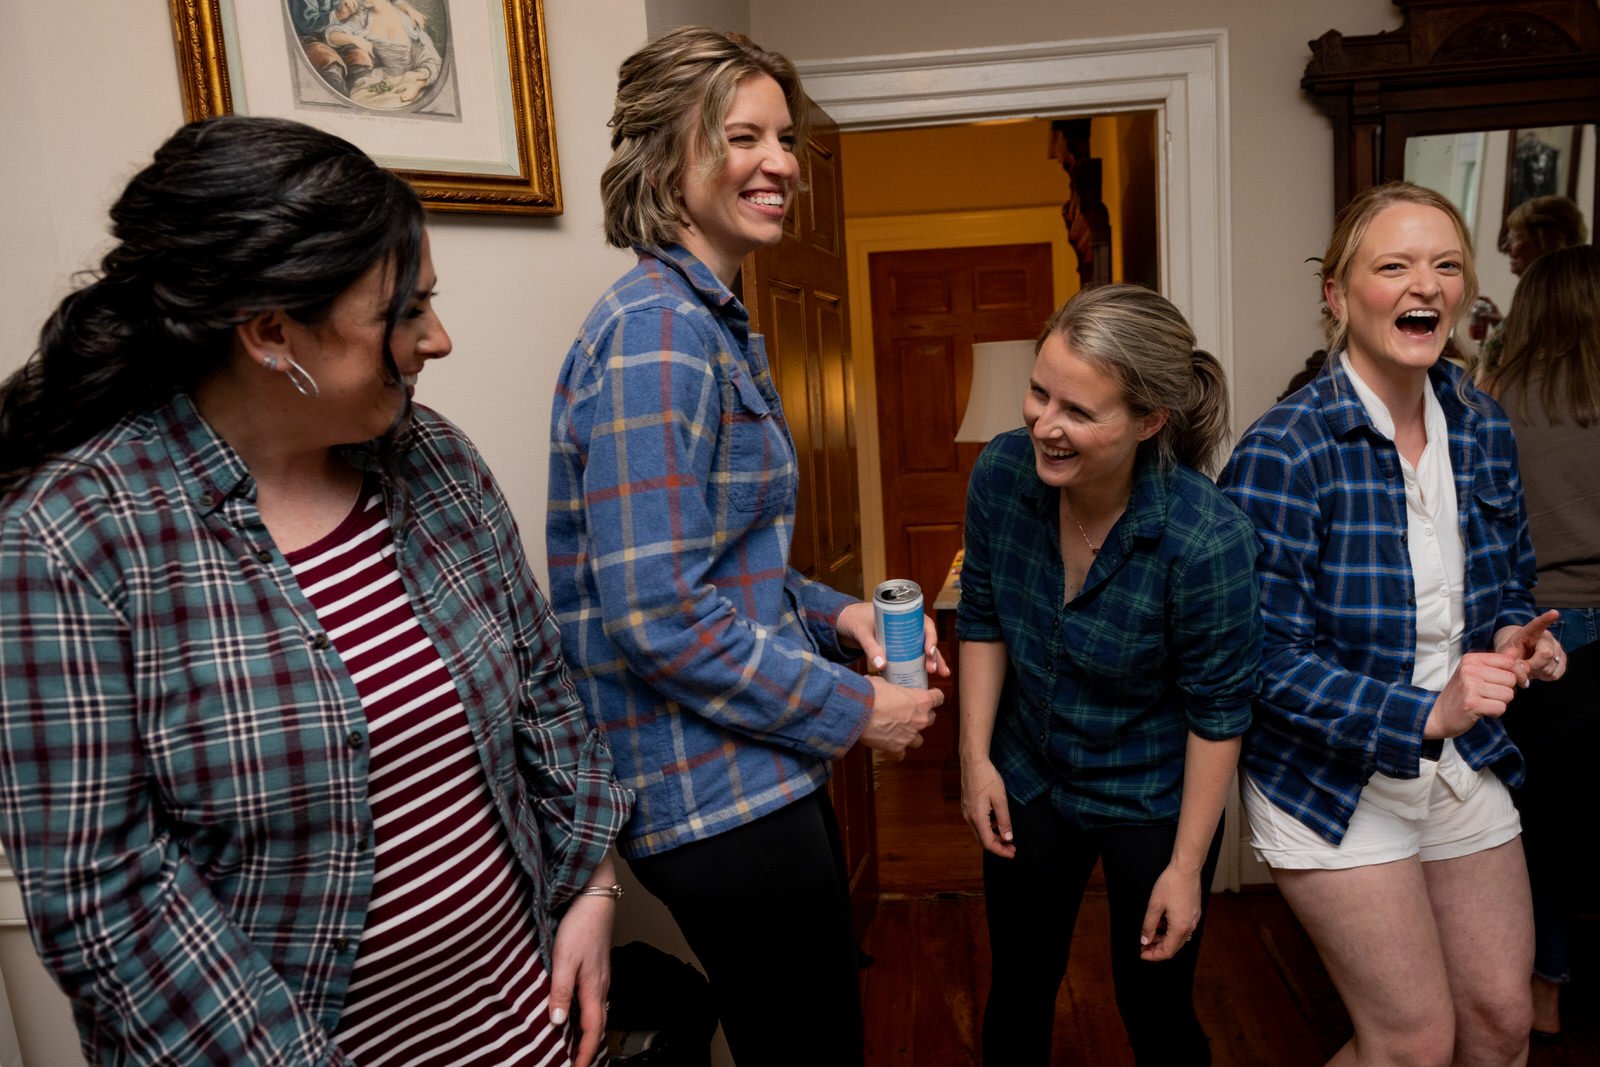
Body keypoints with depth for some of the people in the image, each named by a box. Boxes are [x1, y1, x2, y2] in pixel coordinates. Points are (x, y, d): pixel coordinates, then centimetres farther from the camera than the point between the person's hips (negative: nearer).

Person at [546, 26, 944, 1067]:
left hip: (767, 773, 10)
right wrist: (858, 709, -15)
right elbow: (660, 618, -25)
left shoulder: (718, 325, 11)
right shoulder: (654, 335, -20)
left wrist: (837, 614, 2)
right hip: (717, 795, -10)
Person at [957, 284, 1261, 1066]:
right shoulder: (1002, 473, -18)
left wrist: (1186, 867, -11)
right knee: (1018, 990, 19)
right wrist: (975, 754, -4)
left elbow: (1218, 711, -18)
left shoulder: (1207, 540, -30)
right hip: (1028, 778, 4)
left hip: (1152, 801, -3)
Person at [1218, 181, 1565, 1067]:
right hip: (1335, 780, -6)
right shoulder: (1284, 452, -21)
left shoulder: (1484, 431, 1)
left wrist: (1513, 636, -7)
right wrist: (1421, 713, -28)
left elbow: (1507, 581, 15)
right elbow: (1267, 656, -20)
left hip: (1463, 764, 7)